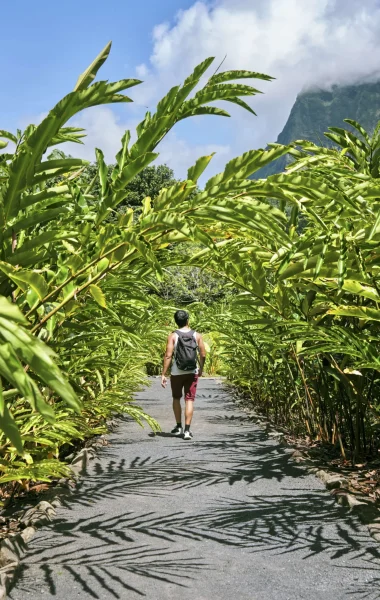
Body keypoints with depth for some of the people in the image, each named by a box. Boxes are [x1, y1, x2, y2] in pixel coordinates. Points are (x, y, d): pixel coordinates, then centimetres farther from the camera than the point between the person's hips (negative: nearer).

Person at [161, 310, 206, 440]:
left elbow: (168, 356, -12)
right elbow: (203, 354, 2)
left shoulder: (173, 336, -6)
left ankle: (178, 427, 25)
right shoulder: (197, 335, 0)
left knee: (176, 398, 18)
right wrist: (201, 368, 19)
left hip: (177, 372, -1)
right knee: (189, 400, 1)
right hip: (192, 372, 1)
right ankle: (187, 430, -6)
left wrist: (163, 374, -9)